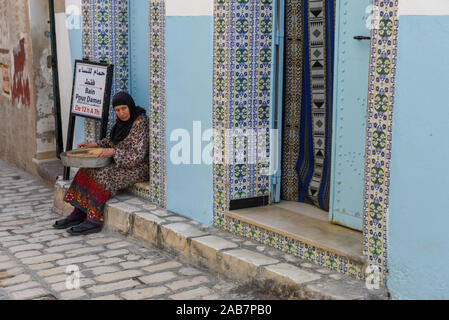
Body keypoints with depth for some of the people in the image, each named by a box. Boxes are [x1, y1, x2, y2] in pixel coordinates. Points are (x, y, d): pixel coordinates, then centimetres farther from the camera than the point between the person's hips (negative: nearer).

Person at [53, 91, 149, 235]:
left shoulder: (140, 122, -19)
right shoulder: (120, 120, 7)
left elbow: (138, 155, -24)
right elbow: (110, 141, 20)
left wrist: (113, 152, -30)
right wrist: (92, 145, 3)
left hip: (138, 168, -9)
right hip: (120, 163, 9)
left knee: (103, 176, -26)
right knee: (88, 170, -6)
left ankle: (94, 220, -22)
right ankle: (79, 213, -6)